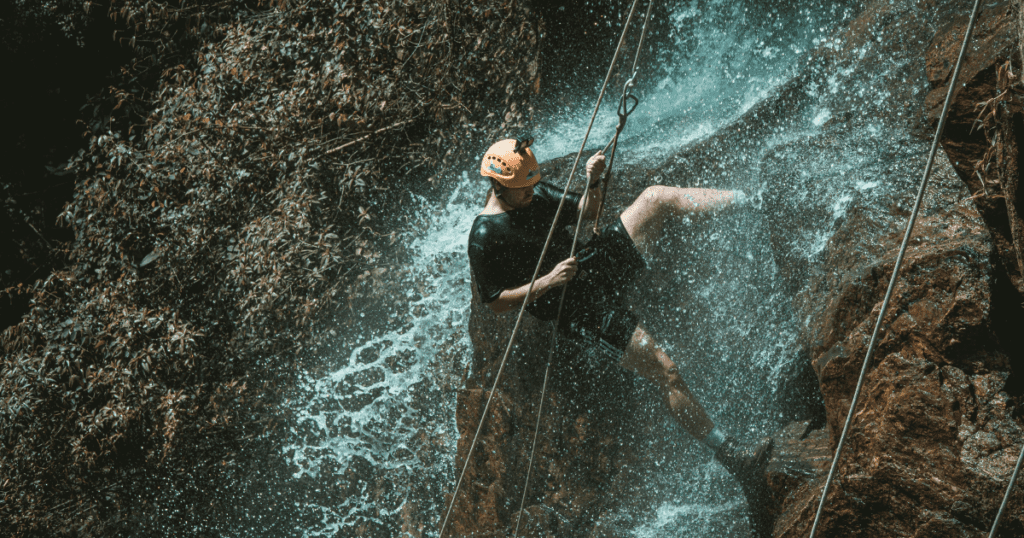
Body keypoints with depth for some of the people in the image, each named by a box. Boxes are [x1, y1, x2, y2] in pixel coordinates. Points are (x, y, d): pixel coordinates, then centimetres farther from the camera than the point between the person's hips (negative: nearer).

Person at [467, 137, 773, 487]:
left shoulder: (534, 193, 6)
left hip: (599, 262, 8)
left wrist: (593, 182, -6)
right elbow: (494, 302, -14)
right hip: (580, 308, -8)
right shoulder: (486, 237, -16)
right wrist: (547, 282, -24)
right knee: (666, 373, -14)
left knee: (655, 198, -9)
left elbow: (587, 212, 15)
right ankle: (729, 453, -9)